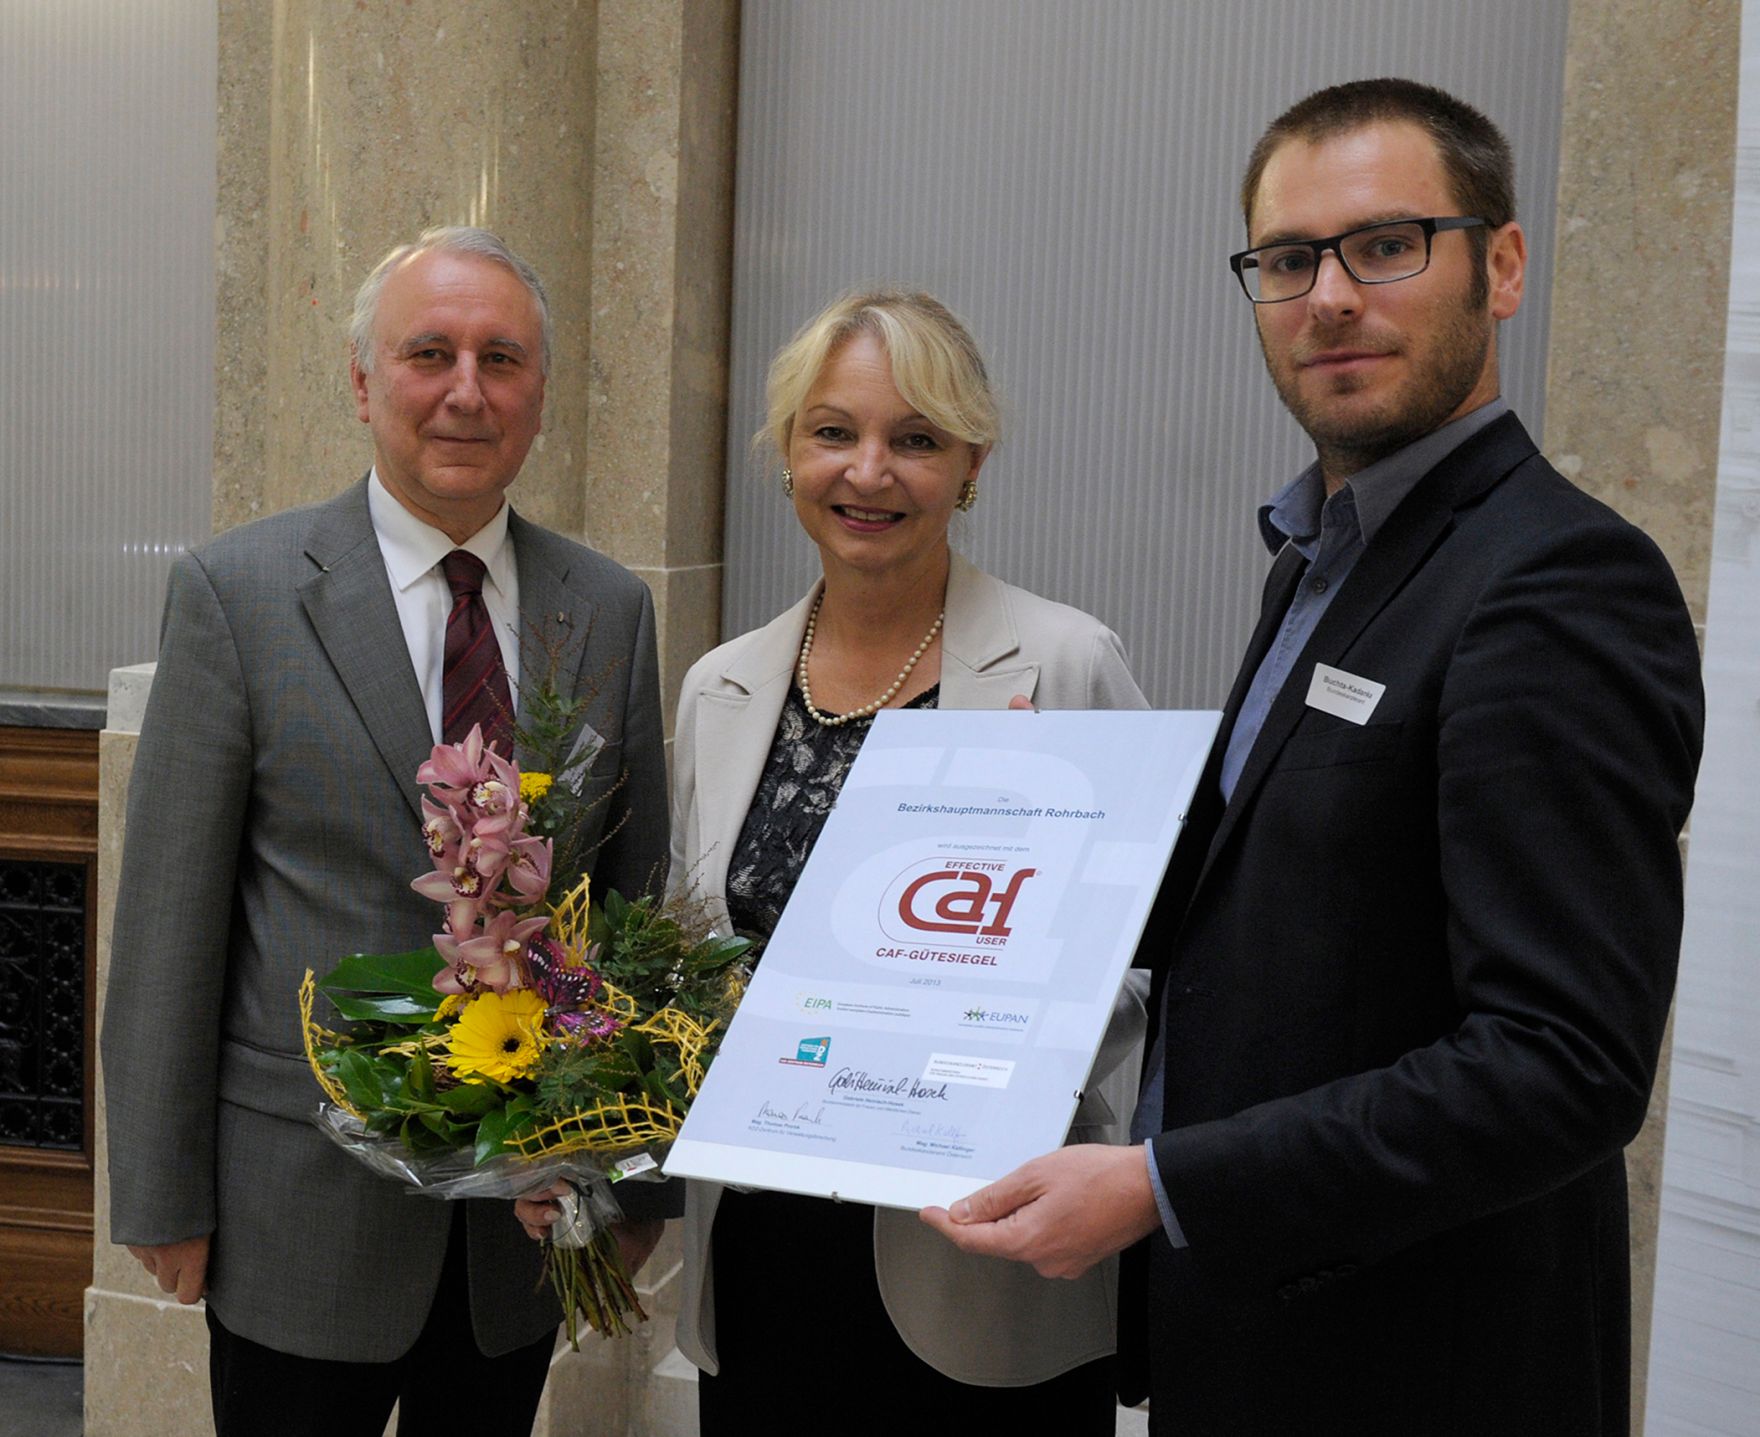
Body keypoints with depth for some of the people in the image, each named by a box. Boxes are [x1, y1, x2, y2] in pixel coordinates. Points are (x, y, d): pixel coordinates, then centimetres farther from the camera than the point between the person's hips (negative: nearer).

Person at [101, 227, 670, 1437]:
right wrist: (163, 1196, -6)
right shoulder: (238, 592, -6)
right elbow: (171, 917, -6)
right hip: (305, 1205, -3)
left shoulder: (613, 611, 3)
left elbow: (640, 905, 7)